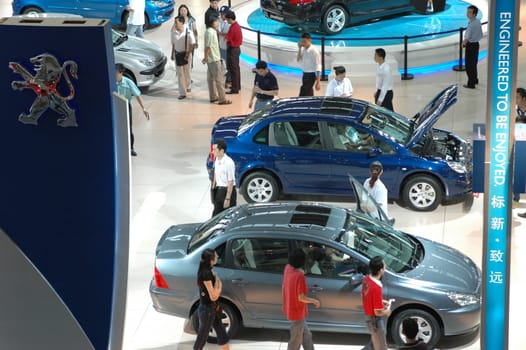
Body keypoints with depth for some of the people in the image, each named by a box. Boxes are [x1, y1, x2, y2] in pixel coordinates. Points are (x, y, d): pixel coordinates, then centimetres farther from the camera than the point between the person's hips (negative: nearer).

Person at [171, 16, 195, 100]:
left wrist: (187, 54, -17)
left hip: (186, 54, -3)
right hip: (177, 54, 3)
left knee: (186, 72, 13)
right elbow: (173, 44, 6)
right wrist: (172, 54, 9)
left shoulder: (188, 32, -17)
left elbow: (192, 44, -12)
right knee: (180, 74, 2)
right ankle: (182, 93, 5)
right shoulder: (174, 32, -5)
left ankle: (187, 86, 40)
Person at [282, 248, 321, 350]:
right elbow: (301, 297, -23)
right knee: (296, 341, 11)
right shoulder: (300, 276, -31)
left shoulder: (288, 268, -8)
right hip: (297, 312, -9)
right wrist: (314, 301, -11)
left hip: (289, 309, 9)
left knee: (306, 336, 25)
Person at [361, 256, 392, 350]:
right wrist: (387, 312, -7)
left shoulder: (366, 279, -7)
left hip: (368, 317, 9)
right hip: (375, 320, -9)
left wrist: (381, 302, 10)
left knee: (374, 342, 29)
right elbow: (378, 312, -27)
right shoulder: (376, 288, -34)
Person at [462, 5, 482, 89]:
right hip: (476, 44, 9)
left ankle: (471, 84, 5)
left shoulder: (471, 24, -25)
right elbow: (480, 35, 14)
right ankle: (475, 79, 37)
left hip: (470, 45, -9)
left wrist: (464, 43, -4)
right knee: (474, 63, 23)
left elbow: (467, 38, -24)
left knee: (469, 65, 0)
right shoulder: (478, 22, 4)